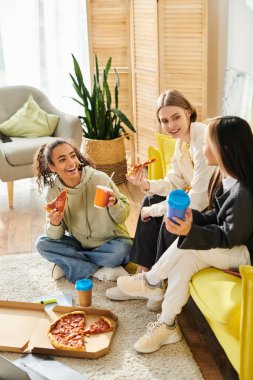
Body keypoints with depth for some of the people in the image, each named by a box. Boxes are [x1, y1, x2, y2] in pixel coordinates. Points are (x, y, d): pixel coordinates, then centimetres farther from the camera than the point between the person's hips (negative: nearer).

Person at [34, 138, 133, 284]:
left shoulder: (100, 179, -19)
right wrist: (54, 224, -29)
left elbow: (123, 217, -10)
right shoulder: (53, 193, -9)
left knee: (123, 248, -34)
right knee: (43, 244, -15)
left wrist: (114, 204, -32)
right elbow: (55, 237, -7)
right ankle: (99, 271, -17)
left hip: (110, 242, -3)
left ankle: (70, 263, -12)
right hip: (80, 243, 3)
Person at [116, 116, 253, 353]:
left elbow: (229, 237, -24)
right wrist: (192, 217, -8)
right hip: (232, 245, 9)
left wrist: (191, 231, -35)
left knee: (187, 245, -23)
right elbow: (216, 216, 9)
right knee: (183, 262, -11)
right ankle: (166, 326, -4)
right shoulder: (230, 179, 0)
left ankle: (151, 282, -2)